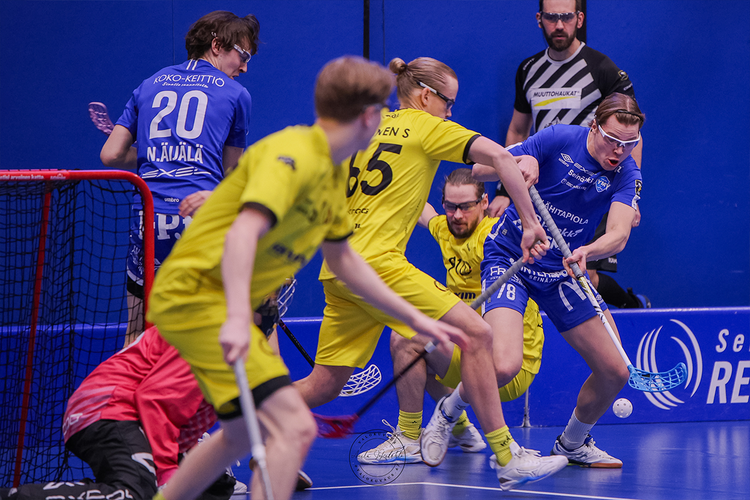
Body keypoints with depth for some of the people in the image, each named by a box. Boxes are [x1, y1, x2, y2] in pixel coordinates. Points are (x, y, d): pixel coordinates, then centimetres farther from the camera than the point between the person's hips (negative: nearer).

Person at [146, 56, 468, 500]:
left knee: (242, 434, 26)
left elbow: (342, 258, 25)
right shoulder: (292, 155, -18)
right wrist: (237, 317, -44)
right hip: (196, 292, -11)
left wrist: (414, 318, 26)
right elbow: (242, 233, -32)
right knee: (293, 427, -20)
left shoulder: (333, 175, 12)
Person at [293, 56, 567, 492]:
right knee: (475, 332, -10)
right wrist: (531, 223, -6)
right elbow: (499, 156, -9)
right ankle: (508, 459, -15)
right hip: (375, 261, -8)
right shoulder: (427, 127, 2)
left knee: (324, 385, 13)